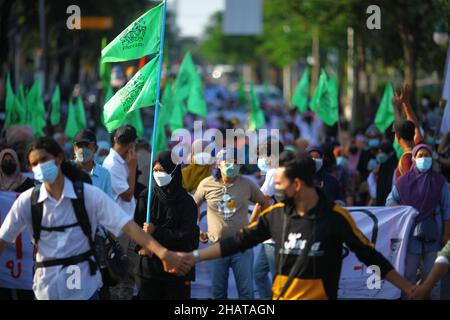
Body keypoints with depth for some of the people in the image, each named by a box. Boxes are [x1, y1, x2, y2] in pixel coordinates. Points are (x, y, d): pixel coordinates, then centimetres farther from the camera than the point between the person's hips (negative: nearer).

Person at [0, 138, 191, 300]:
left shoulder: (89, 195, -7)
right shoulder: (27, 201, -2)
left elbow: (127, 225, -12)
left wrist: (163, 253, -23)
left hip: (83, 288, -1)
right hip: (46, 289, 1)